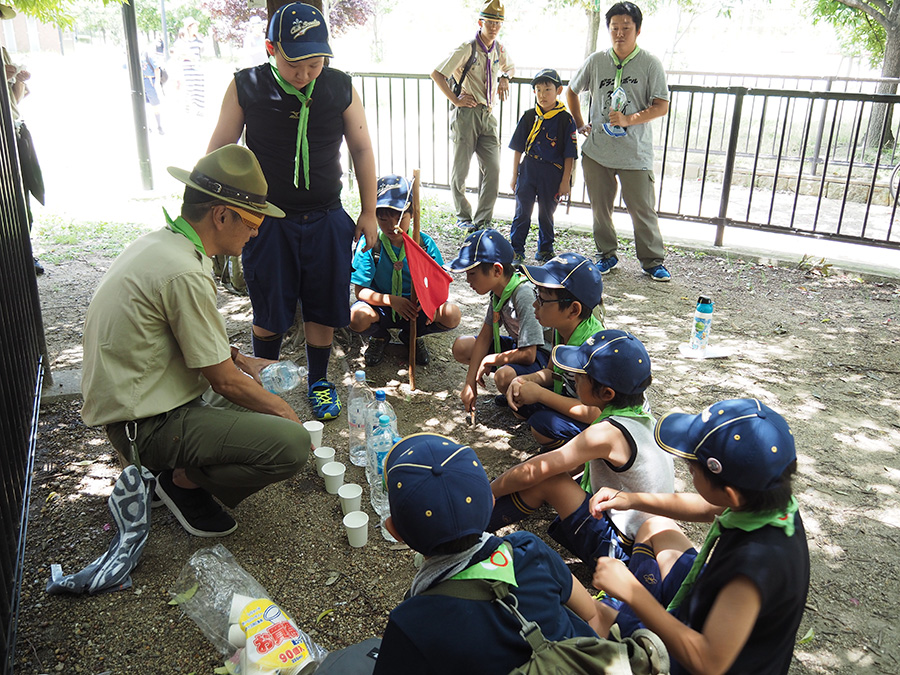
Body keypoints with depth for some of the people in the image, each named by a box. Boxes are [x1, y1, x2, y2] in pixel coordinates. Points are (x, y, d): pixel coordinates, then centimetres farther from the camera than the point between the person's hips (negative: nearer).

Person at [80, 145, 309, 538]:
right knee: (290, 445, -23)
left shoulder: (159, 242, 6)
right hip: (146, 425, -10)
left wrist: (238, 358, 10)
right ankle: (183, 482, -1)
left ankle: (178, 467, 15)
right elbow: (224, 382, -19)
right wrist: (284, 412, -4)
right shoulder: (185, 273, -25)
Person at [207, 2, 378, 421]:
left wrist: (369, 213, 8)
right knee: (268, 312, 8)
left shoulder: (340, 88, -2)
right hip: (268, 220, -1)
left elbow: (362, 150, 7)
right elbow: (219, 153, 2)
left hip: (326, 220, 1)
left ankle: (318, 382, 29)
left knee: (322, 310, 8)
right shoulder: (246, 87, -6)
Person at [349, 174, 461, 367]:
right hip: (382, 305, -1)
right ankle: (379, 336, 5)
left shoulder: (425, 242, -8)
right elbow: (360, 290, -13)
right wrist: (391, 300, -31)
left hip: (415, 307, 1)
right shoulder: (369, 243, -12)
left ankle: (411, 336, 8)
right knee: (357, 317, -35)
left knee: (452, 315, -25)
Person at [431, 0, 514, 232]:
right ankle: (463, 216, 19)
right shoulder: (467, 49, -6)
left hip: (488, 115, 5)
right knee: (461, 168, 2)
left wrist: (504, 78, 12)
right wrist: (455, 99, -10)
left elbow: (510, 67, 35)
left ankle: (483, 220, 4)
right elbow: (436, 74, -7)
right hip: (467, 113, -5)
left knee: (492, 169, -3)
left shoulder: (500, 51, 11)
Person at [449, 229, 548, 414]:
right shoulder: (498, 291, -4)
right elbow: (485, 336, 2)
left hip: (543, 354, -9)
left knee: (504, 377, -37)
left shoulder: (524, 295, -30)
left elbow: (528, 355, -31)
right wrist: (470, 382, -1)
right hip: (520, 345, 9)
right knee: (461, 347, 2)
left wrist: (490, 360, -15)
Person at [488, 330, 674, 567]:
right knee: (550, 474, 11)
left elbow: (532, 472, -23)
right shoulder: (640, 414, -2)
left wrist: (487, 491, -9)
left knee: (544, 481, -16)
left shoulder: (607, 433, -28)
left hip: (618, 548, -9)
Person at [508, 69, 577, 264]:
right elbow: (518, 149, 8)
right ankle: (516, 250, 10)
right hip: (528, 169, 2)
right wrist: (515, 175, 6)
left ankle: (545, 250, 26)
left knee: (546, 214, 11)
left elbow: (569, 155, -3)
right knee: (522, 211, 1)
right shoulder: (529, 117, 3)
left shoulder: (565, 120, -4)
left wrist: (565, 181, -5)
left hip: (553, 174, -1)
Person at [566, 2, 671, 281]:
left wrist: (628, 119, -19)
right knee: (600, 207, 10)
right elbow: (571, 91, 20)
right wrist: (580, 124, 12)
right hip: (597, 150, 3)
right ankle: (607, 254, 27)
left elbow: (662, 106, -7)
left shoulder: (650, 64, -2)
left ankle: (652, 261, 13)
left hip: (636, 153, -3)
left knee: (643, 209, -1)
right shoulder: (596, 61, 6)